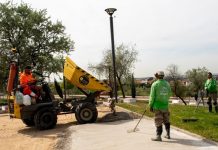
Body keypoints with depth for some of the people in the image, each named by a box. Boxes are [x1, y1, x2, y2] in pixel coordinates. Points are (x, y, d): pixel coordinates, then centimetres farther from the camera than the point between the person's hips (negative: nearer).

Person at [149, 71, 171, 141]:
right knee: (166, 120, 17)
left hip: (157, 106, -4)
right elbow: (169, 94, 10)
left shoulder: (155, 84, -11)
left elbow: (152, 96, -11)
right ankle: (168, 134, 25)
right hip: (165, 105, 5)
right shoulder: (167, 84, 2)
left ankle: (158, 136, 5)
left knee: (158, 121, 0)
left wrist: (150, 106, -3)